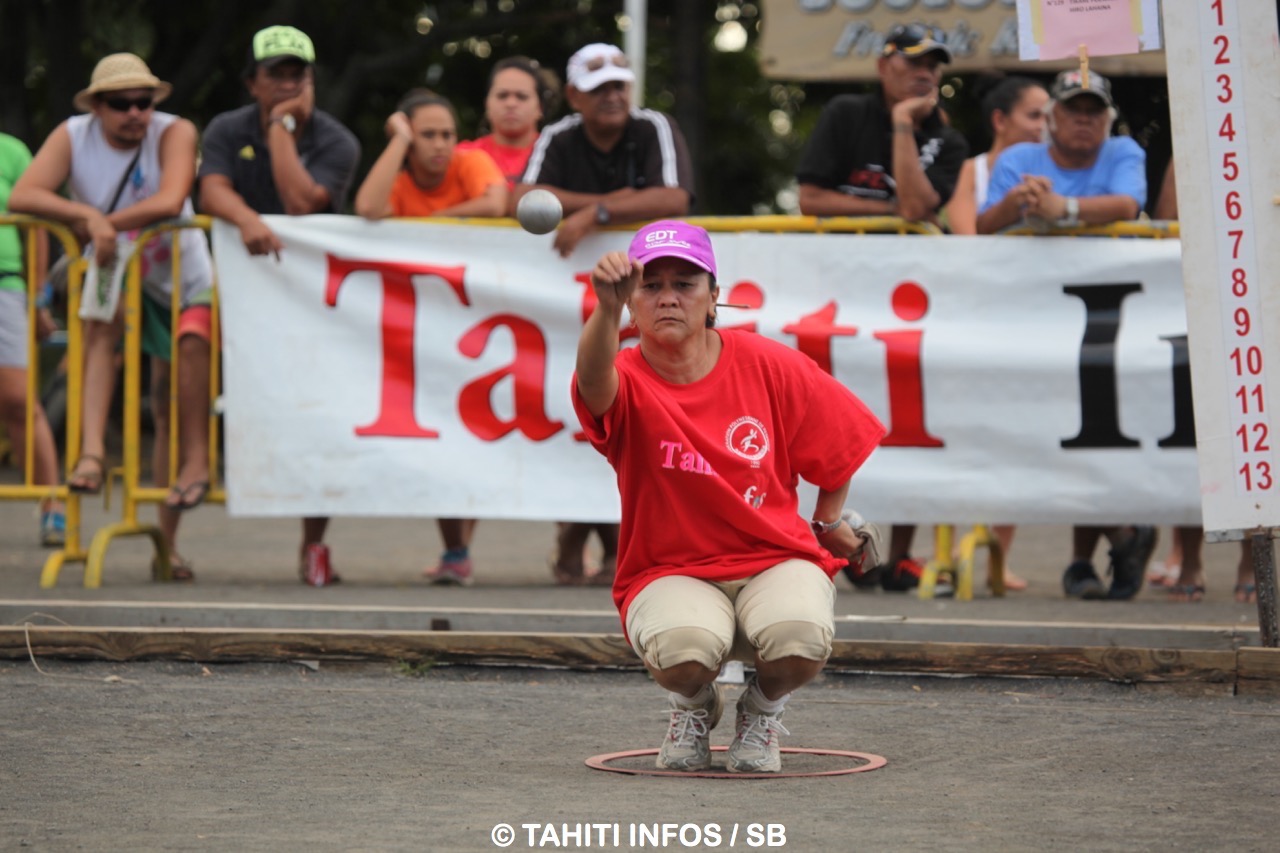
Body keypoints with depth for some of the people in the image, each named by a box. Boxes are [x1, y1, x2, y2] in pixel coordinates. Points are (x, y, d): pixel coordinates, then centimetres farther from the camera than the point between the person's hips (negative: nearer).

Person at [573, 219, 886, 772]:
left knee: (800, 642, -34)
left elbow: (839, 437, 14)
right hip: (668, 573, -1)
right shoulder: (627, 383, -11)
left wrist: (829, 523, 14)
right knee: (682, 649, -37)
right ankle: (695, 707, 6)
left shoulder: (770, 366, -3)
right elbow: (594, 380, -39)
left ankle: (762, 710, 6)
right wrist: (607, 309, -58)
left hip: (776, 560, 1)